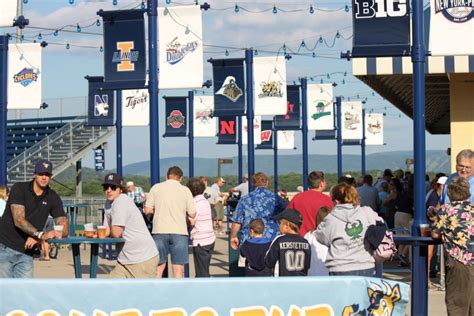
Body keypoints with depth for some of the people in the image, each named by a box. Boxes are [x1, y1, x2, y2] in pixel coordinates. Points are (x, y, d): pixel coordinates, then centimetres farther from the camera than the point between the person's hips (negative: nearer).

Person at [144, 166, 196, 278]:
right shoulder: (185, 190, 2)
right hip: (179, 231, -2)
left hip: (160, 231, 2)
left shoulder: (156, 188, 5)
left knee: (159, 266, 12)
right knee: (178, 269, 2)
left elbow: (147, 210, 3)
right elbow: (192, 214, 1)